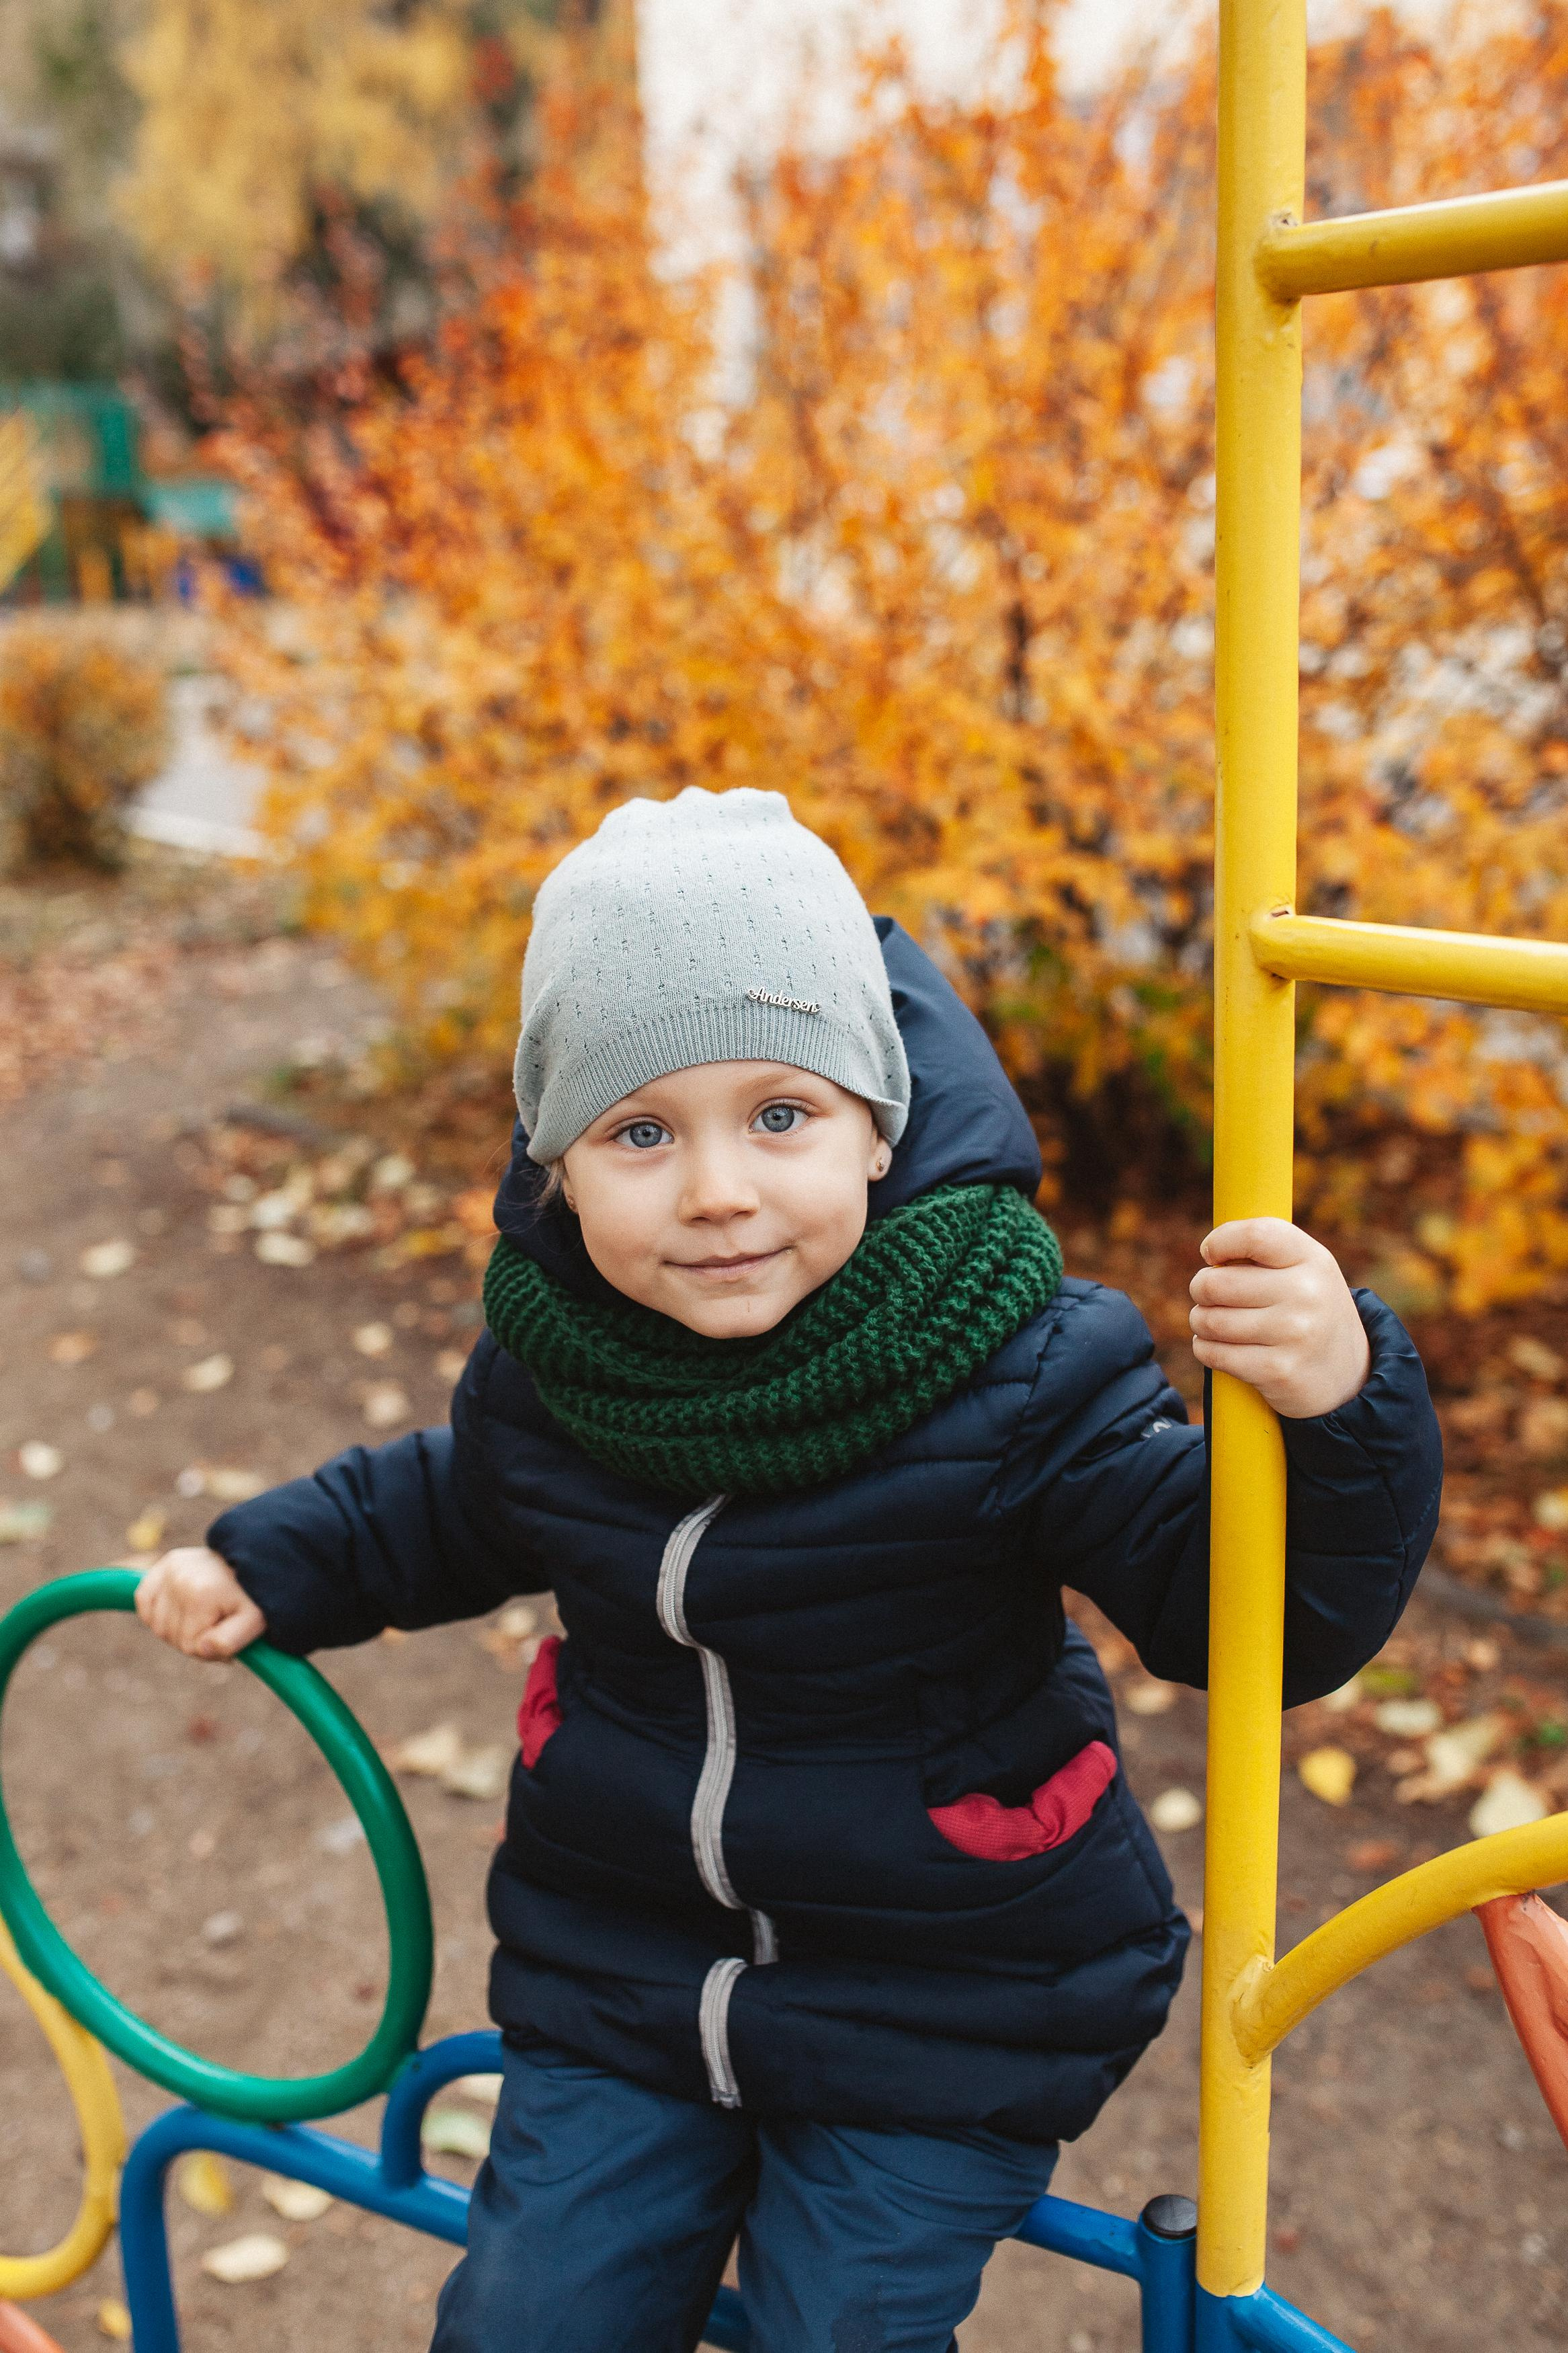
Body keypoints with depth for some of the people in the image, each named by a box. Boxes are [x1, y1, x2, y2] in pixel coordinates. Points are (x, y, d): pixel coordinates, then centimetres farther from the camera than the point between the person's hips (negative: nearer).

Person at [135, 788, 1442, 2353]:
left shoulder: (1015, 1368, -23)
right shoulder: (546, 1362, -10)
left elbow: (1253, 1609, -23)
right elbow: (459, 1506, 15)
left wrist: (1339, 1412, -40)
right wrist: (265, 1566, 7)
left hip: (935, 2025, -3)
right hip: (618, 1986, 4)